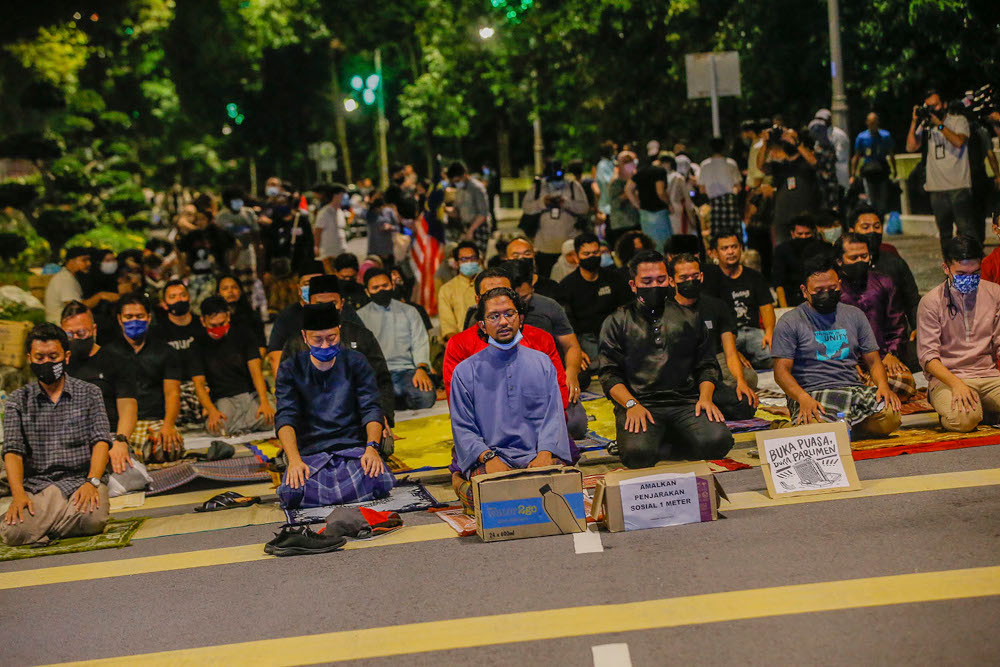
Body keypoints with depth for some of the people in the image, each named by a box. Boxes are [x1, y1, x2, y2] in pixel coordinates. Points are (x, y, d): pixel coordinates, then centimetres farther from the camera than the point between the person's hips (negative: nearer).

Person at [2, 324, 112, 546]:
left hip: (82, 479, 0)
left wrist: (92, 482, -17)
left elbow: (100, 441, 1)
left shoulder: (89, 393, 10)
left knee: (92, 520, -34)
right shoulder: (18, 400, 11)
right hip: (37, 484, 0)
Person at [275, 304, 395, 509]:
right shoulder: (290, 370, 6)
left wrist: (372, 447, -19)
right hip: (310, 453, 0)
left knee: (378, 483, -32)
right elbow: (285, 417, -6)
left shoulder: (355, 362, 9)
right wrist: (294, 460, -23)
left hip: (354, 446, 1)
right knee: (292, 493, -33)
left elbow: (371, 409, 1)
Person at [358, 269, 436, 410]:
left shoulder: (409, 311, 19)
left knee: (426, 397, -32)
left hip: (407, 370, 1)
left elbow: (420, 343, 9)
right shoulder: (360, 316, 15)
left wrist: (421, 369, -13)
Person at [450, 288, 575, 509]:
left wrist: (545, 453, -11)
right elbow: (463, 428, 4)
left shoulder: (542, 363, 17)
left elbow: (553, 415, 9)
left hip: (536, 454, 2)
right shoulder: (465, 371, 10)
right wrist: (488, 457, -15)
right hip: (491, 455, -1)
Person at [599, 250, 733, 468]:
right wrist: (632, 404, -14)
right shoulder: (616, 323, 12)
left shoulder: (689, 318, 20)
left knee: (718, 441, -28)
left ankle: (659, 445, -5)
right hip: (639, 403, -3)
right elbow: (610, 374, 3)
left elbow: (707, 365, 18)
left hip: (686, 403, 3)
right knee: (638, 454, -34)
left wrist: (705, 397, -2)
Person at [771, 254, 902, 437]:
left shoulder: (854, 315, 17)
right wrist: (803, 398, -23)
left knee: (890, 416, -26)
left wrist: (883, 385, -5)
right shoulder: (790, 322, 3)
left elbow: (873, 361, 17)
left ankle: (843, 425, -2)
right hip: (812, 393, -4)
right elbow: (781, 370, -4)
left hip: (854, 389, 4)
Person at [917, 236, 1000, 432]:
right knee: (964, 419, -35)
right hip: (947, 377, -3)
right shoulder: (931, 302, -1)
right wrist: (956, 383, -23)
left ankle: (982, 408, 3)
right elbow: (928, 355, -6)